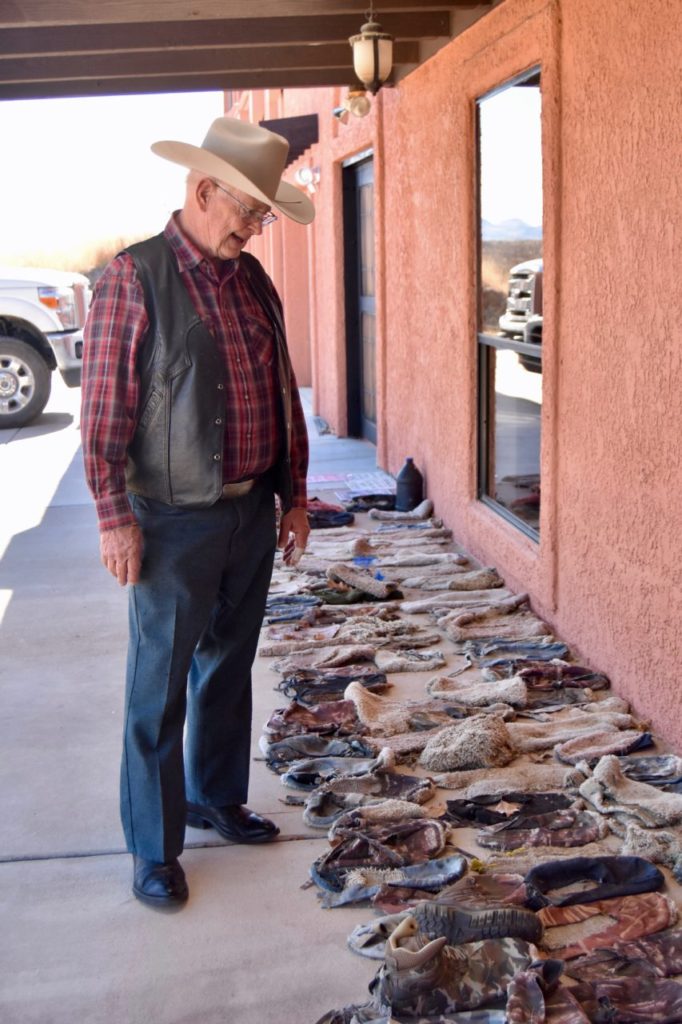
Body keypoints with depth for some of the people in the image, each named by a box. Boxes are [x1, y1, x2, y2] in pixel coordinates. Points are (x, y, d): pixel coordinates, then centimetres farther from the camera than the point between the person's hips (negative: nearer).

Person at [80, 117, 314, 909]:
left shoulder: (252, 280, 9)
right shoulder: (134, 277, -11)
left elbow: (283, 395, 14)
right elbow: (103, 408, -13)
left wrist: (292, 496, 13)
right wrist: (114, 518, -15)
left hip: (251, 513, 7)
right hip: (175, 523, -6)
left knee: (229, 667, 18)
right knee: (160, 687, 3)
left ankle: (216, 797, 37)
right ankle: (154, 848, 16)